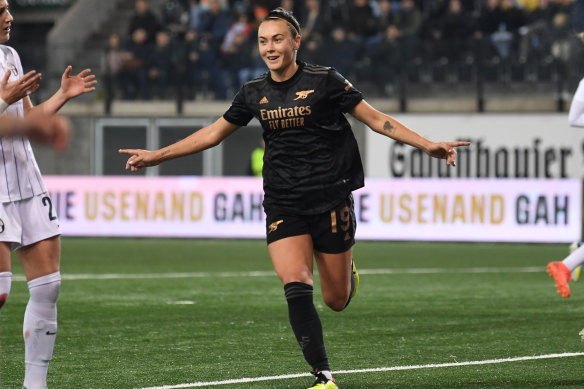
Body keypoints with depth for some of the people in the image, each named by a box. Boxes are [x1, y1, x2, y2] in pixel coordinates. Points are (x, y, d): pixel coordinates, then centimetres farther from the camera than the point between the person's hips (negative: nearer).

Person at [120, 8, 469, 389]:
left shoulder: (324, 81, -6)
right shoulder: (254, 93, 6)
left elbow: (376, 119, -2)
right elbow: (212, 133, 17)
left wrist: (428, 145, -11)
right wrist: (157, 155, 15)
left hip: (331, 201, -2)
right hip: (283, 206, 3)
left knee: (337, 300, 4)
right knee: (296, 287, -18)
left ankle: (348, 270, 42)